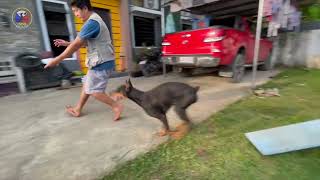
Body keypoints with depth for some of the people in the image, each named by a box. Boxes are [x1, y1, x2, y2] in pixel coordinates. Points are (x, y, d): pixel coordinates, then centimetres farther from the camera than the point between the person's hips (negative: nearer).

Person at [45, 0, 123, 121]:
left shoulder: (92, 23, -17)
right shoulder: (94, 20, 16)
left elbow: (76, 45, -18)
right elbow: (85, 43, 22)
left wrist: (57, 60, -10)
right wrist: (67, 43, 14)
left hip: (101, 62, -10)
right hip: (100, 61, 10)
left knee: (93, 90, -4)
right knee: (87, 84, 16)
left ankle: (116, 106, 4)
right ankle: (77, 109, 30)